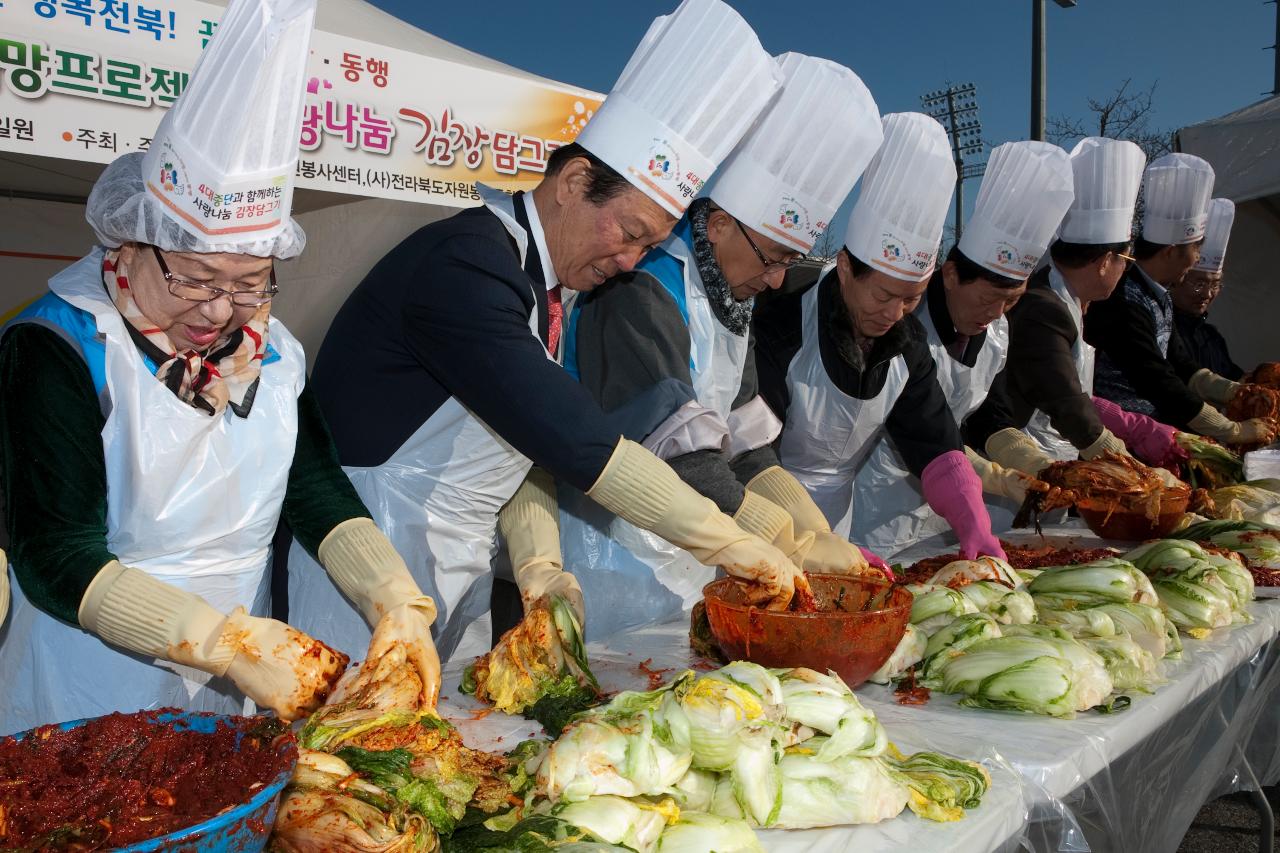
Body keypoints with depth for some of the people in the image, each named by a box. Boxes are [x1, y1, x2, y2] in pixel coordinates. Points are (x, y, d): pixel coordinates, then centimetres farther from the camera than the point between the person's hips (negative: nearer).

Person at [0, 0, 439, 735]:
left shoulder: (270, 350, 1)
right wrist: (231, 641, -27)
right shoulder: (60, 349, -16)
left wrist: (397, 606, -18)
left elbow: (321, 496, -2)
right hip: (81, 711, -4)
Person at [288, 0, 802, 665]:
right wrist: (731, 544, -25)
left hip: (459, 572, 9)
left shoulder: (544, 288, 9)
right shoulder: (463, 264, -22)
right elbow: (573, 441, -29)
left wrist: (540, 570, -5)